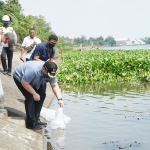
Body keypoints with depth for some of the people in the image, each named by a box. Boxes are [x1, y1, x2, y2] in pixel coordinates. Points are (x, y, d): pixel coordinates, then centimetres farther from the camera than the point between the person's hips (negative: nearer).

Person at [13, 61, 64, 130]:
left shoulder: (50, 72, -21)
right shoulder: (33, 70, -42)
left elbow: (54, 86, -12)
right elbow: (24, 83, -34)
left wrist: (59, 99, -21)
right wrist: (34, 94, -28)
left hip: (33, 81, 7)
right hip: (20, 78, -7)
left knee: (42, 94, -5)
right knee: (30, 97, -20)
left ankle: (36, 119, 6)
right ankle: (31, 123, -12)